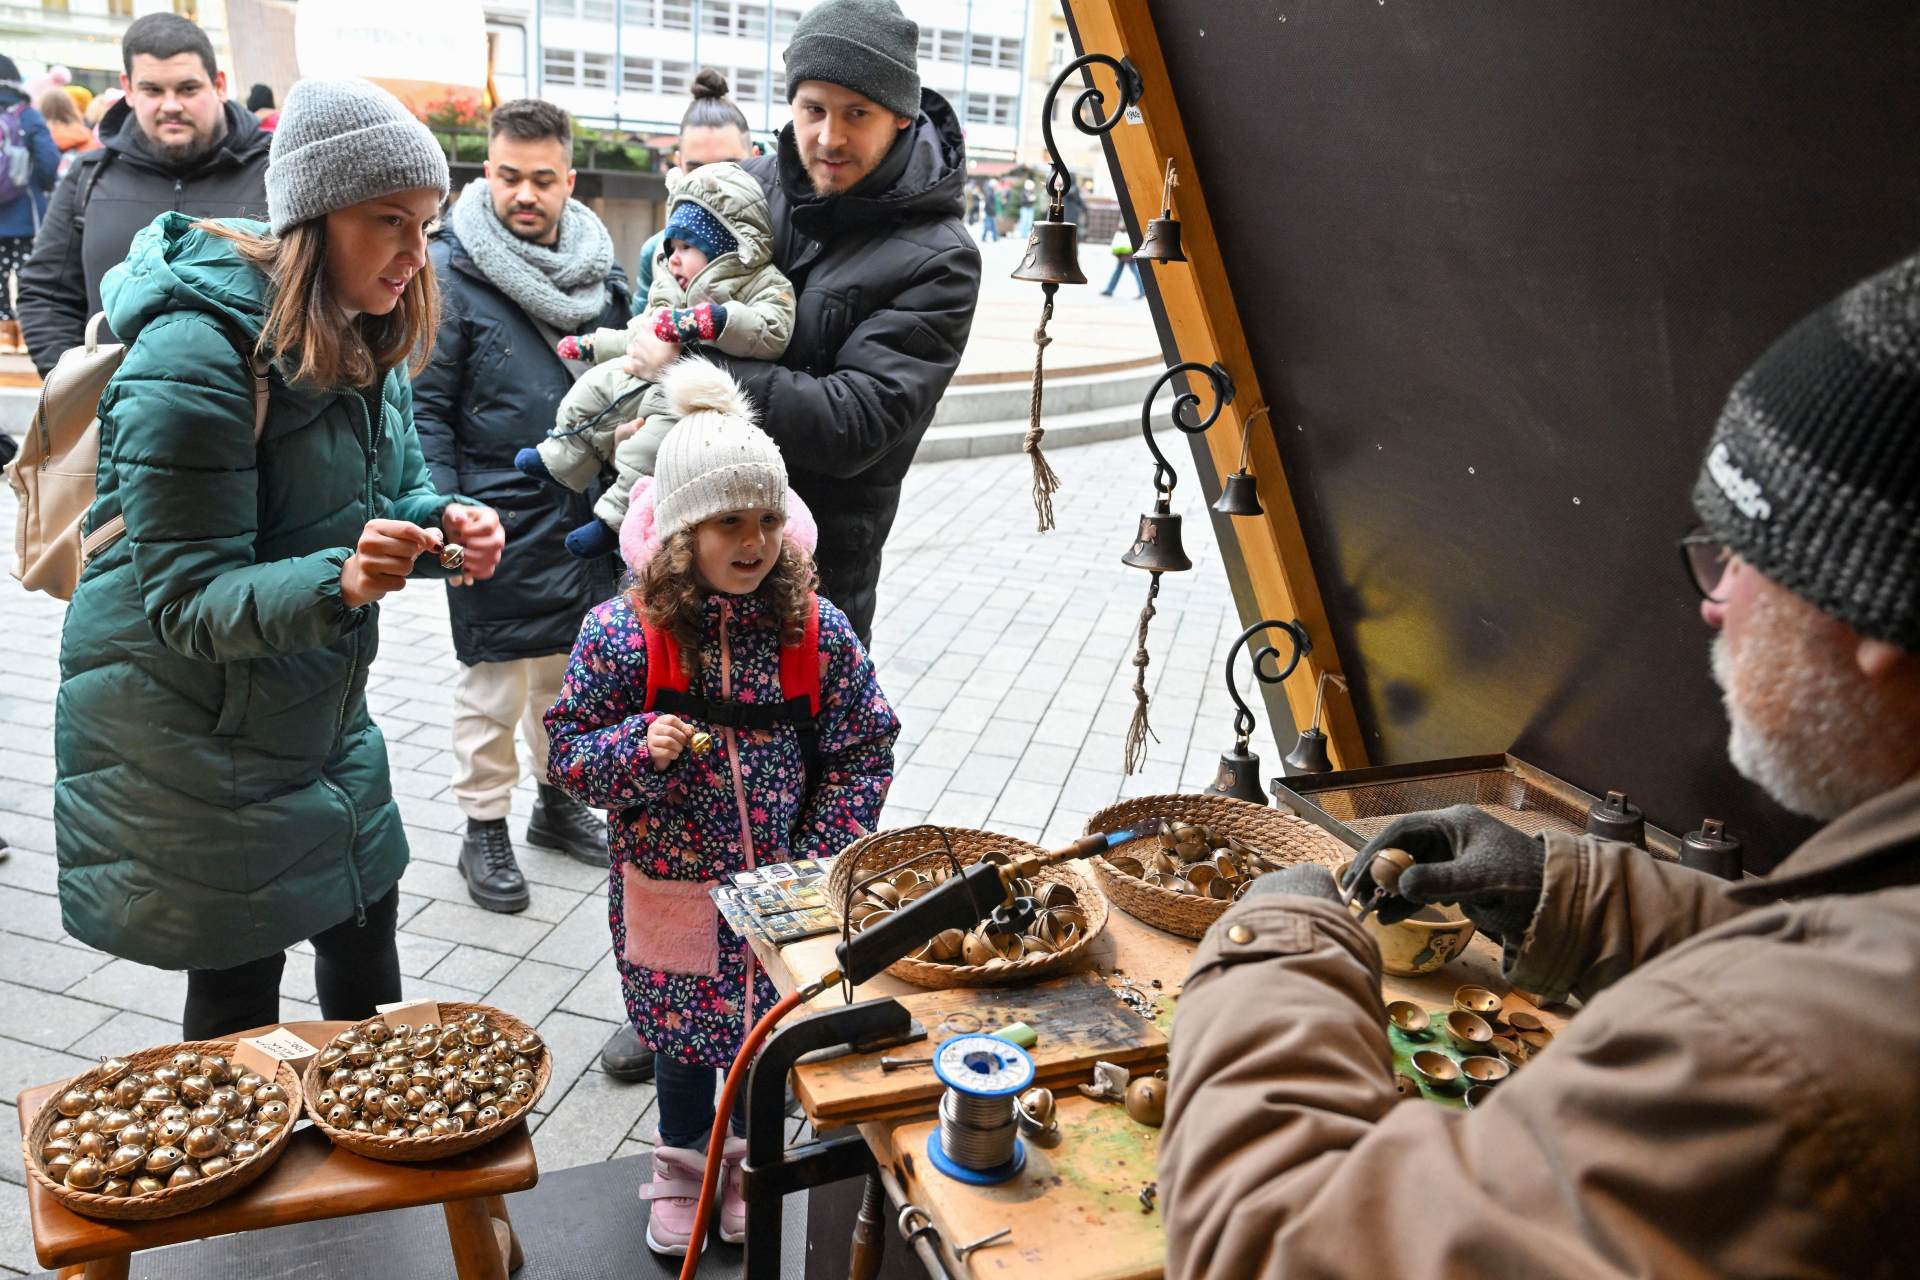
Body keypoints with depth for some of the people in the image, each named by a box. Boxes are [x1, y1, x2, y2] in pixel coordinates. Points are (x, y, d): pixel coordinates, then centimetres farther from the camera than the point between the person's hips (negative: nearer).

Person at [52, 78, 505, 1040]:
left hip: (319, 710, 8)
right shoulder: (196, 358, -25)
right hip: (191, 734, -8)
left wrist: (441, 525, -13)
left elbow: (390, 496, 10)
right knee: (239, 988, 6)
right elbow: (186, 598, -25)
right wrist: (338, 581, -42)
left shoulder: (364, 336, 0)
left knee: (365, 924, 19)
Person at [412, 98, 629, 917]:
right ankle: (485, 829, 21)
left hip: (587, 522, 5)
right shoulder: (449, 273, -8)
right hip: (499, 527, -5)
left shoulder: (601, 271, 7)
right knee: (492, 686, 6)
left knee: (572, 673, 17)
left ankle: (559, 801, 35)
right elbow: (424, 406, -9)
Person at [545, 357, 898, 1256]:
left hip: (781, 885, 1)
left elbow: (862, 751, -3)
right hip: (670, 889, -1)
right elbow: (568, 751, -7)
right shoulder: (621, 632, -14)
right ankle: (681, 1170, 44)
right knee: (681, 1034, 18)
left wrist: (819, 863, -9)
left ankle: (749, 1161, 46)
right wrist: (639, 750, -28)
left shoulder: (818, 630, -10)